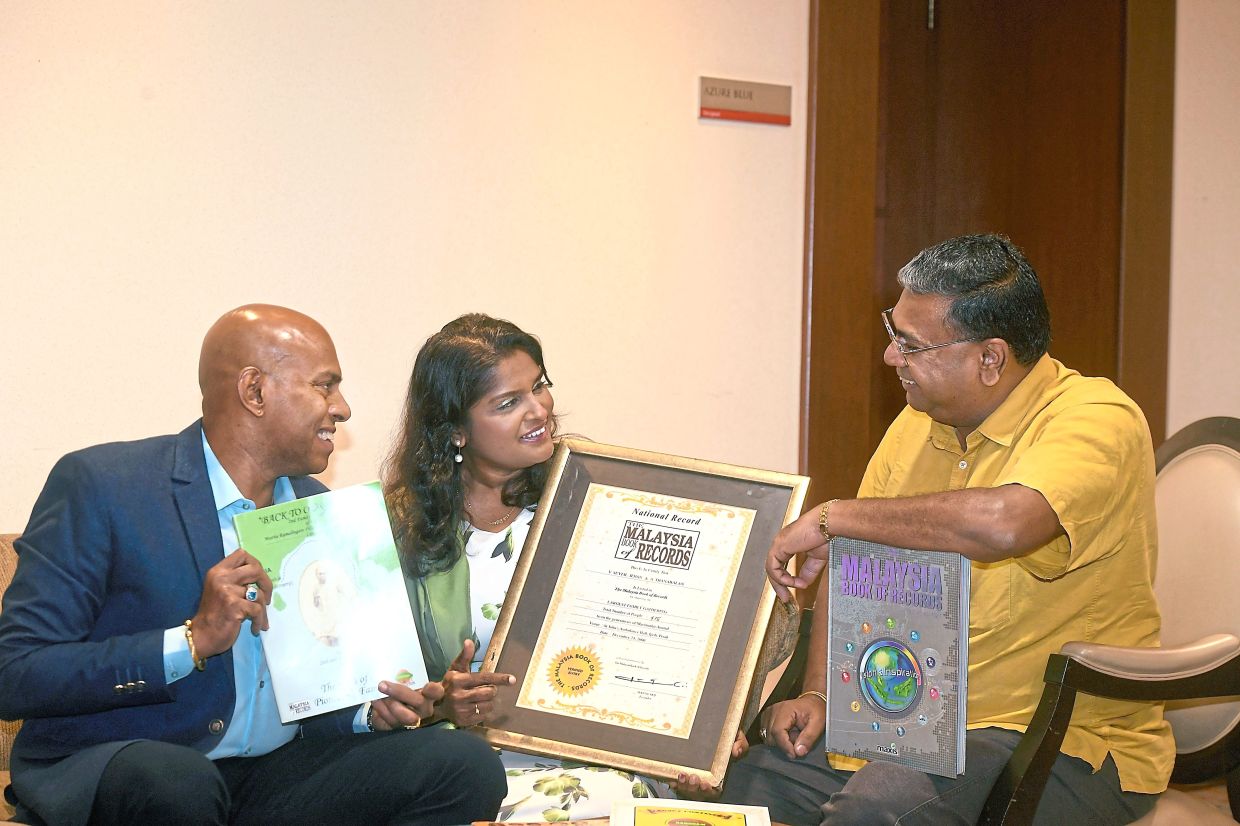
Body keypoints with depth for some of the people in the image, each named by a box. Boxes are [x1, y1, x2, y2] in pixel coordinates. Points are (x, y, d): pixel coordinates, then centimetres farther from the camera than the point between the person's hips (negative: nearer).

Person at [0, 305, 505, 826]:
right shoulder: (99, 485, -9)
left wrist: (374, 712, -4)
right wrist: (193, 641, -22)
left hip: (276, 773, 5)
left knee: (464, 765, -15)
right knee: (179, 783, -40)